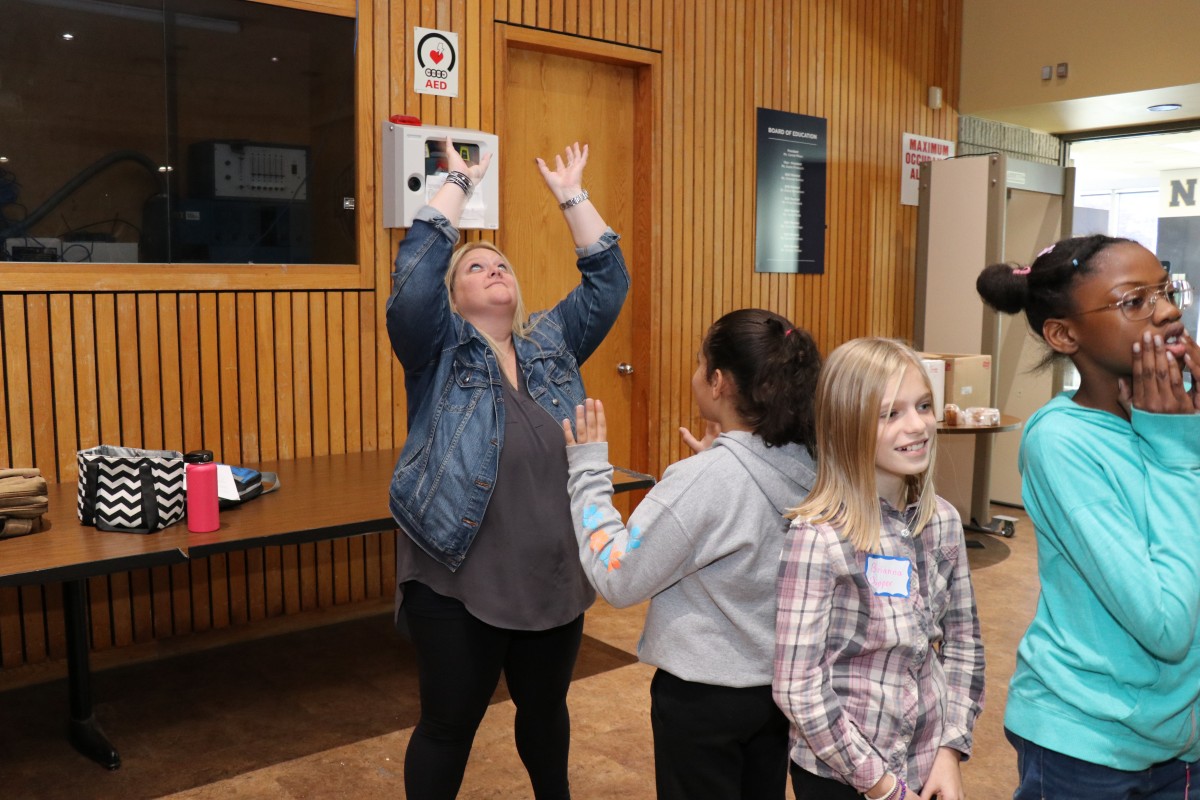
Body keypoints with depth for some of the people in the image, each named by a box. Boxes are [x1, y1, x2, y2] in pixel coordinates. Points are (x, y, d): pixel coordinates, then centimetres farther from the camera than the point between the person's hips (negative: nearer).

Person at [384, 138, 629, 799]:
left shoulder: (553, 343, 8)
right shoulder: (439, 349, -3)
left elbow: (608, 280, 5)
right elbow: (414, 272, -18)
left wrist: (570, 195, 4)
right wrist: (459, 183, -10)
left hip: (553, 576, 4)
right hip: (458, 581, -4)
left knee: (545, 707, 23)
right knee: (449, 724, 10)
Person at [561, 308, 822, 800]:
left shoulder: (702, 481, -27)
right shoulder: (806, 468, -5)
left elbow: (616, 580, -21)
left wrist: (588, 472, -14)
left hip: (704, 696, -6)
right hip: (781, 684, 7)